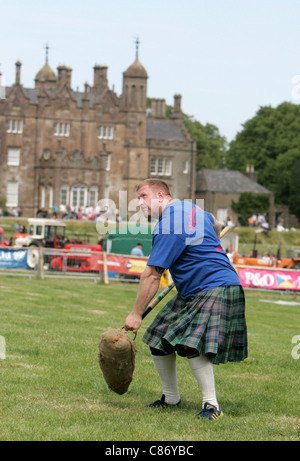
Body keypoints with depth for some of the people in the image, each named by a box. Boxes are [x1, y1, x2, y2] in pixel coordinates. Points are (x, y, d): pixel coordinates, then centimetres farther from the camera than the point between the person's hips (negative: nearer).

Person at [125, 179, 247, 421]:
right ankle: (171, 398, 22)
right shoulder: (190, 207, 12)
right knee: (159, 340, 7)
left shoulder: (167, 227, -18)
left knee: (189, 344, -26)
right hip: (191, 293, 11)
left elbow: (152, 276, -19)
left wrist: (136, 313, -15)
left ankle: (211, 405, -16)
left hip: (217, 288, -11)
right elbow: (215, 225, 34)